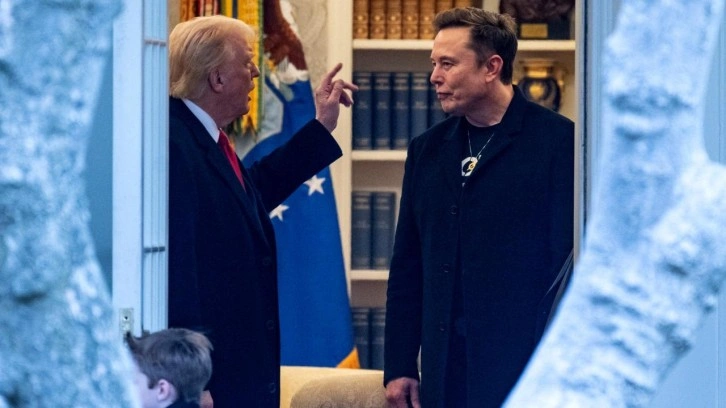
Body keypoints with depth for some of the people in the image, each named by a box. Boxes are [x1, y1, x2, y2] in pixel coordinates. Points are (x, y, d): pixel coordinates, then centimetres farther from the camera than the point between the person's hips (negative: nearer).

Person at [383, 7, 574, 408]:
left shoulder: (558, 140, -4)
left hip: (526, 370, -5)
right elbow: (406, 269, 14)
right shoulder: (428, 148, 13)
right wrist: (399, 366, 8)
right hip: (446, 373, 5)